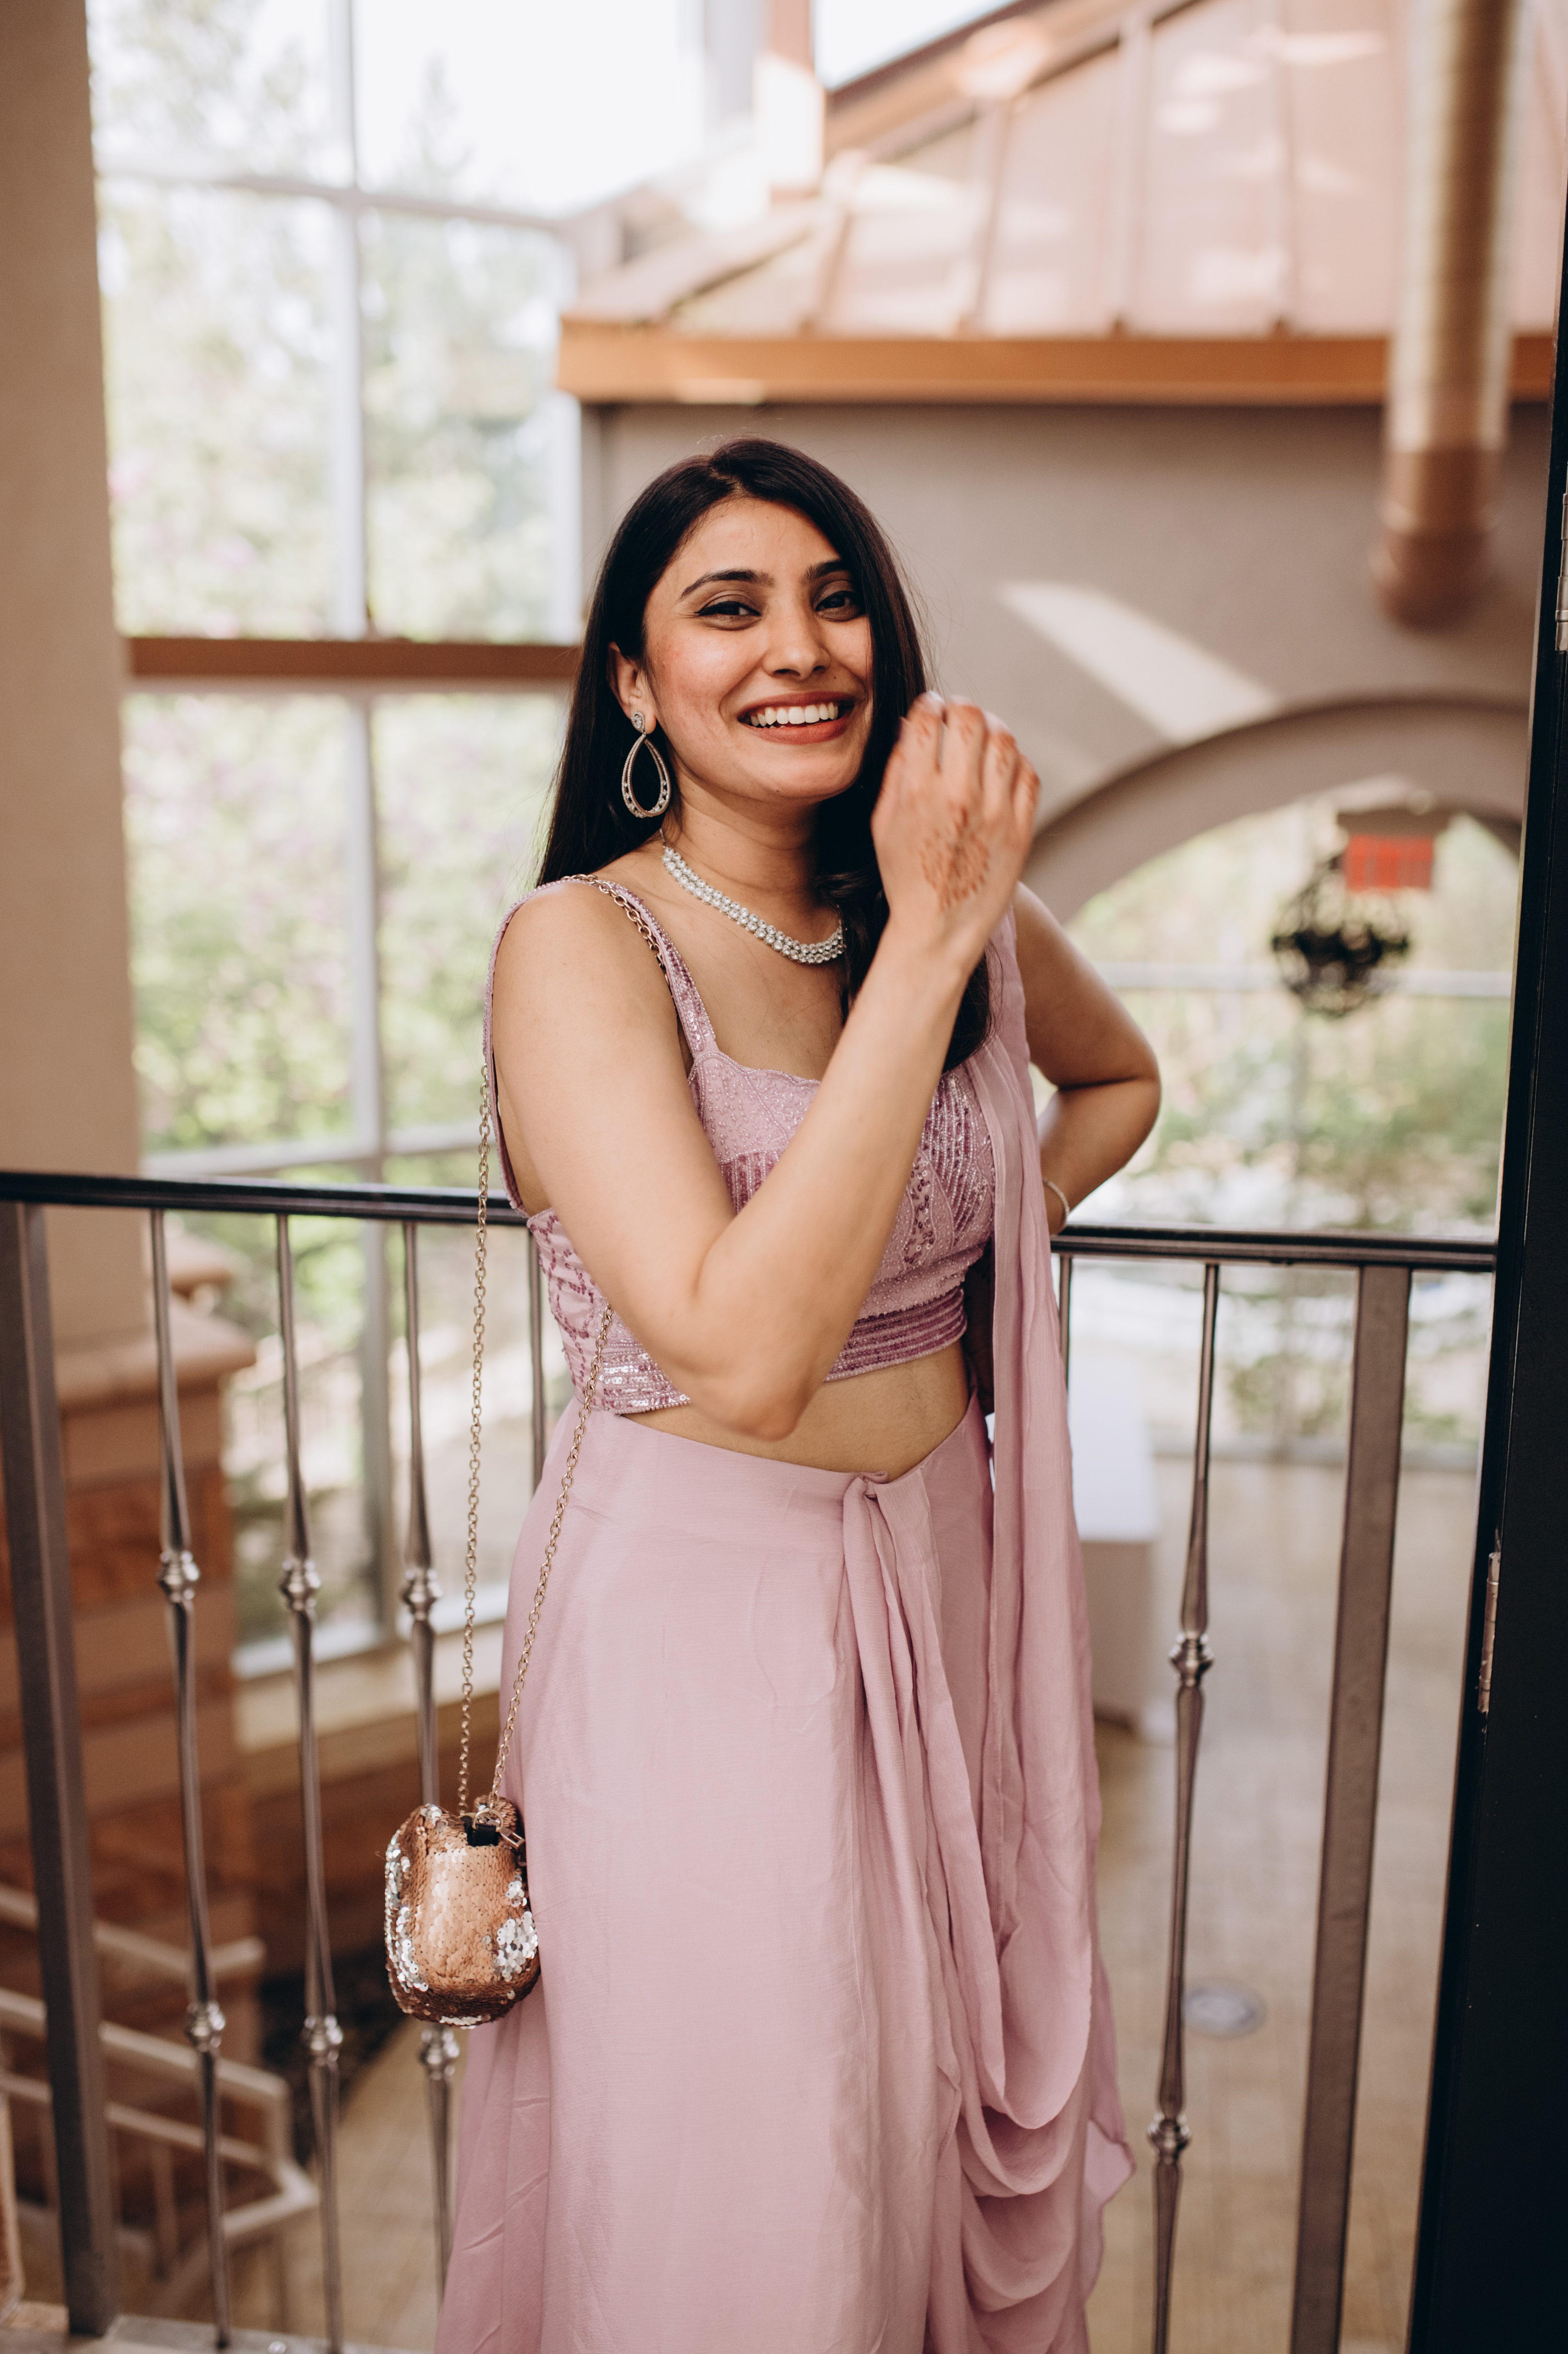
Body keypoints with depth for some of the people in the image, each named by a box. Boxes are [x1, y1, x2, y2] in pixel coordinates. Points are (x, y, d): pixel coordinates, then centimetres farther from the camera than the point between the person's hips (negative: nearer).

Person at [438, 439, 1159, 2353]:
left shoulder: (964, 907, 0)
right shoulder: (580, 943, -17)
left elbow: (1120, 1078, 22)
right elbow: (742, 1351, -30)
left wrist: (1001, 1233, 2)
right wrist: (926, 944, -28)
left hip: (943, 1570, 5)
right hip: (699, 1601, -5)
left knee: (951, 2108, 24)